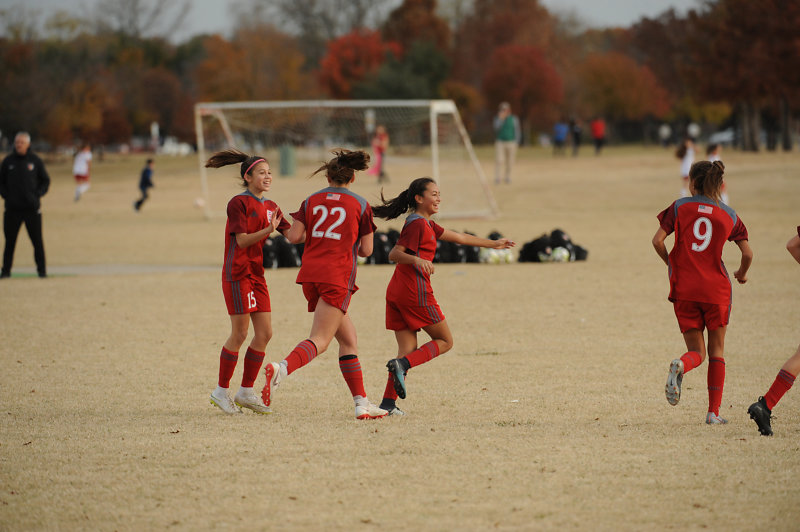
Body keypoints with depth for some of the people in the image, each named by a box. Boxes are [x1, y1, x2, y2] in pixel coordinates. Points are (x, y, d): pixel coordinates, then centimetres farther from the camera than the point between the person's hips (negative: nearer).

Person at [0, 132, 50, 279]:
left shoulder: (35, 160, 4)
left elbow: (45, 181, 11)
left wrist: (38, 194, -4)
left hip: (32, 207, -1)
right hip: (12, 208, 1)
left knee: (37, 241, -1)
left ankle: (41, 269, 6)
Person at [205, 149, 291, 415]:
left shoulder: (270, 207, 13)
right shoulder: (239, 203, -10)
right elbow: (241, 240, -16)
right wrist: (269, 230, -29)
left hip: (257, 275, 8)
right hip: (237, 274, -8)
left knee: (265, 333, 3)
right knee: (240, 333, -6)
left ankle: (246, 392, 13)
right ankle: (221, 391, 6)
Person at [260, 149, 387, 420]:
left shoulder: (312, 201, 10)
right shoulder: (360, 205, 3)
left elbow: (294, 236, 0)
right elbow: (366, 250, 3)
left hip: (310, 273, 5)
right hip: (338, 276, -5)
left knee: (348, 339, 13)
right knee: (319, 341, -13)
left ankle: (361, 403, 10)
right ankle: (281, 369, -42)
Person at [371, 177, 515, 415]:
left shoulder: (426, 224, 21)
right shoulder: (417, 224, -9)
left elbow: (459, 237, 30)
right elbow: (394, 254, -17)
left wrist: (492, 244, 36)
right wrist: (416, 259, -35)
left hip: (396, 294, 9)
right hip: (416, 291, -9)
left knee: (408, 349, 5)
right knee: (444, 341, 3)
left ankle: (388, 403, -5)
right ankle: (402, 364, -16)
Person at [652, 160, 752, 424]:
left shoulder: (680, 207, 2)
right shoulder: (729, 215, 5)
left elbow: (658, 240, -5)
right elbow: (748, 254, 1)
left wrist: (671, 263, 14)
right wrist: (742, 274, 22)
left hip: (684, 289, 0)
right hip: (716, 288, 0)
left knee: (697, 351, 9)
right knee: (716, 351, 14)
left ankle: (680, 366, -28)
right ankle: (714, 411, 6)